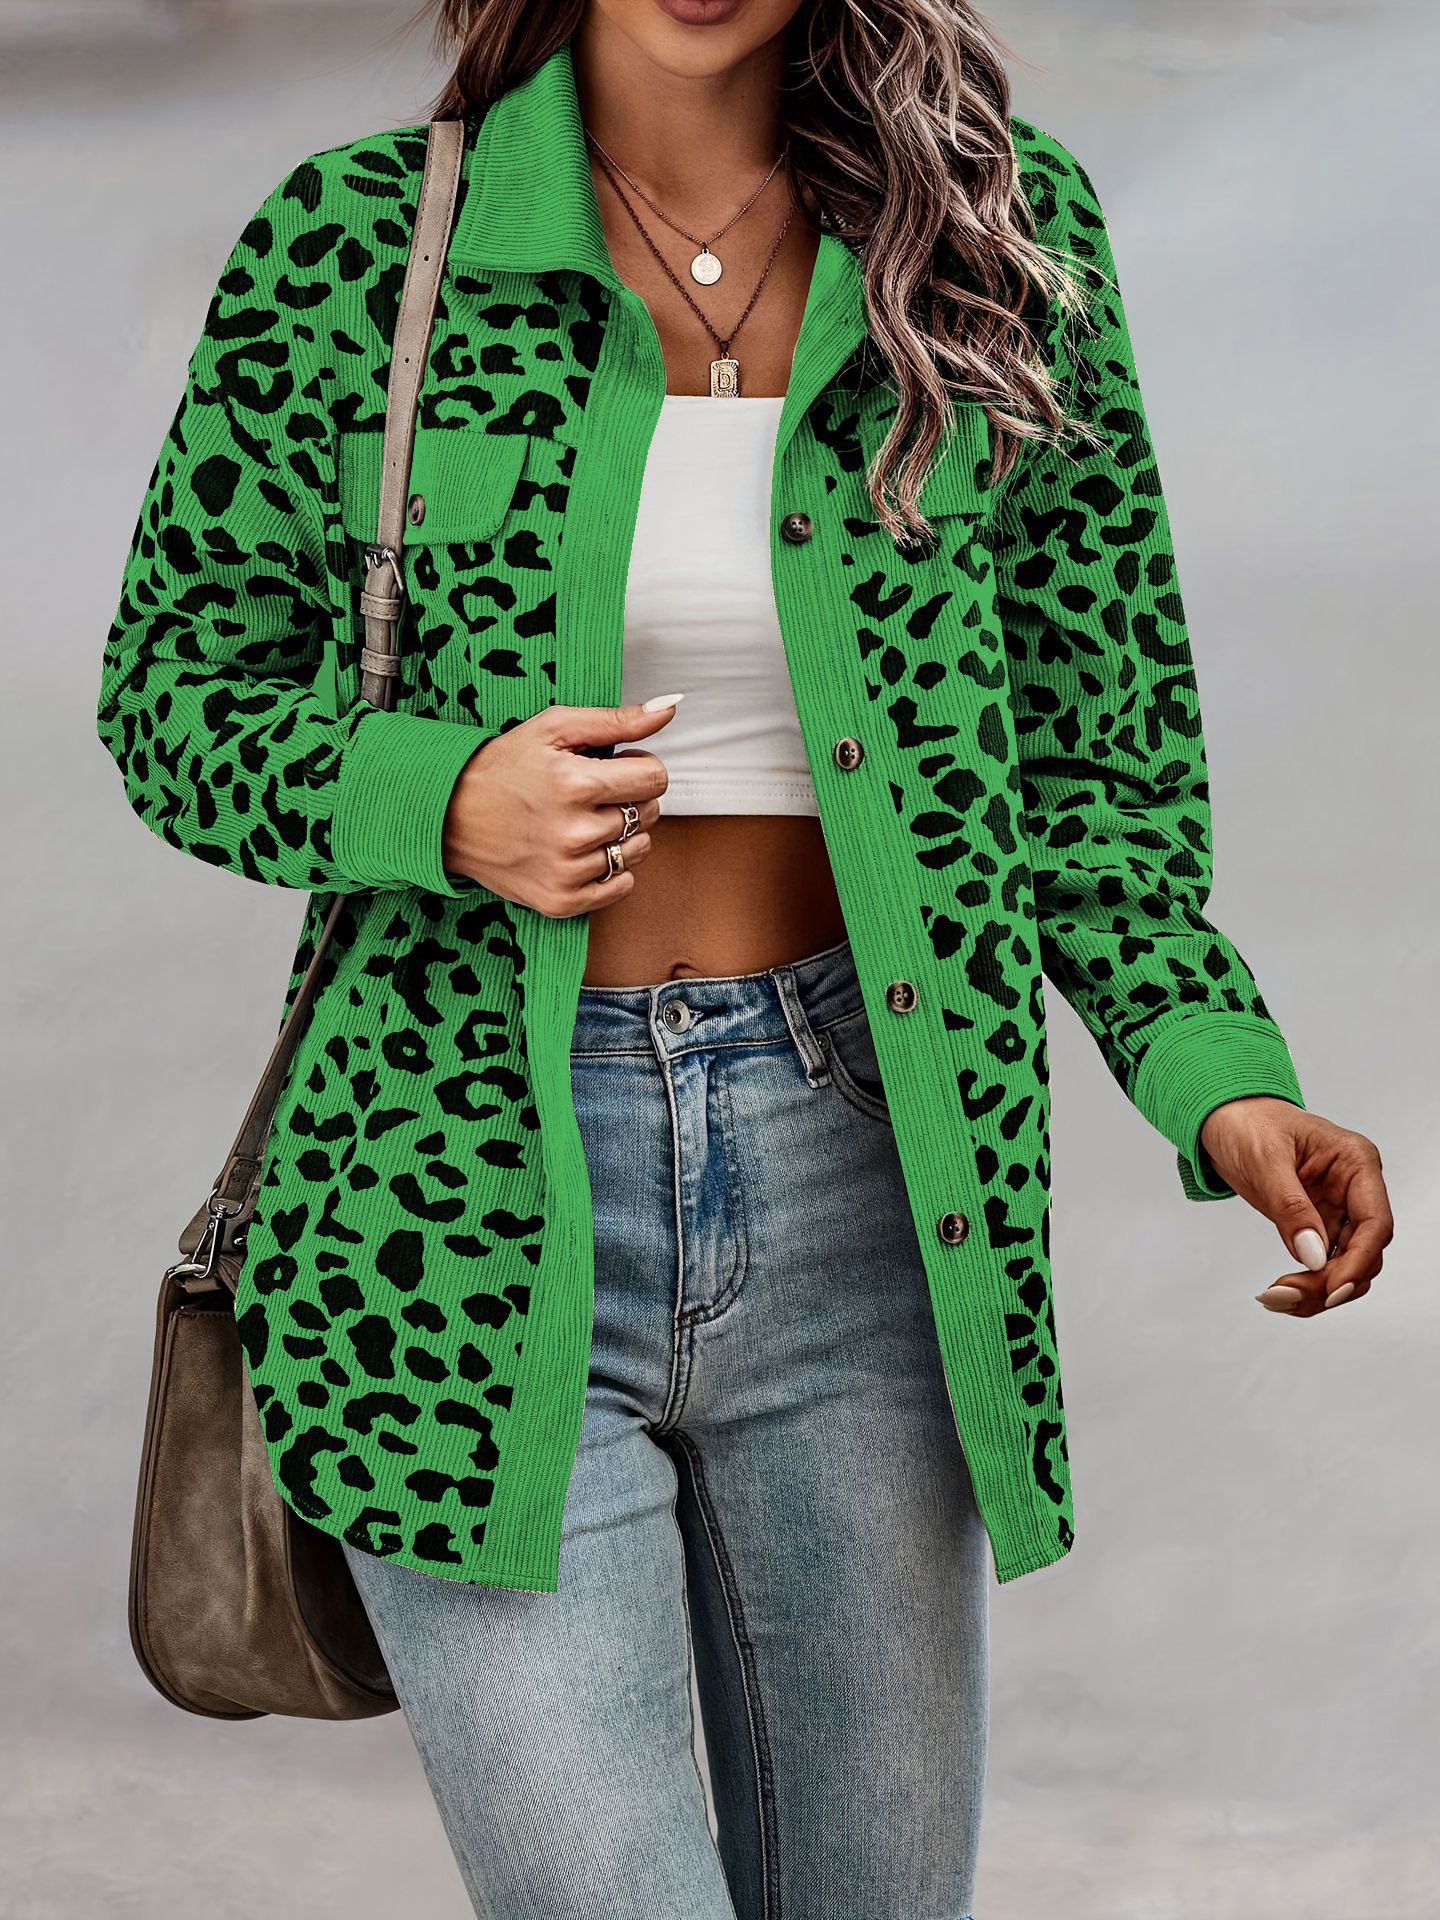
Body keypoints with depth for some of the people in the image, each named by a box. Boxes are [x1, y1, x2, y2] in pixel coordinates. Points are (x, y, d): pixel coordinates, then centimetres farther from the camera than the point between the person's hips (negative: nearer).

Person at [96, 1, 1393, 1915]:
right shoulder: (348, 248, -3)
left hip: (857, 1186, 3)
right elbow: (177, 691, 5)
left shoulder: (1005, 230, 2)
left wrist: (1218, 1076, -8)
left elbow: (1091, 749, 8)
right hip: (479, 1204, -2)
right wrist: (439, 800, -16)